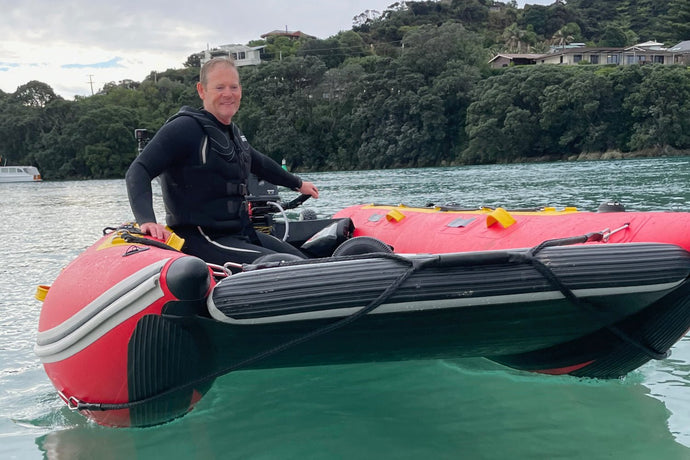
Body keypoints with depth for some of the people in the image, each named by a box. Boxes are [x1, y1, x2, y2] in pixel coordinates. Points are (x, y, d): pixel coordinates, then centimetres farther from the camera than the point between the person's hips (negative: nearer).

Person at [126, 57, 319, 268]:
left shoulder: (232, 132, 15)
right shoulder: (186, 128, -11)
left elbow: (259, 163, 35)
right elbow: (138, 171, -18)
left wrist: (297, 184, 46)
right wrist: (146, 220, -35)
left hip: (242, 234, 9)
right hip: (203, 241, -9)